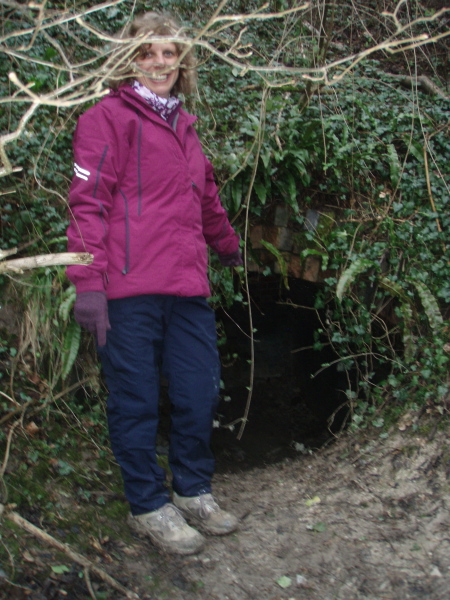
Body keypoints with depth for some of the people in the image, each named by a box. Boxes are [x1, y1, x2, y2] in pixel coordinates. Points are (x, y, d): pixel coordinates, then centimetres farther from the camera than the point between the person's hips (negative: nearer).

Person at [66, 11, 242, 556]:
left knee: (200, 394, 10)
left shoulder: (183, 124, 21)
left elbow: (206, 198, 35)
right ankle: (149, 506, 18)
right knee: (136, 401, 3)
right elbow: (88, 201, -9)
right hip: (129, 291, -7)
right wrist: (88, 281, -17)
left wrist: (227, 246, 46)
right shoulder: (109, 117, -1)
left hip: (187, 290, 7)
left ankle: (193, 491, 28)